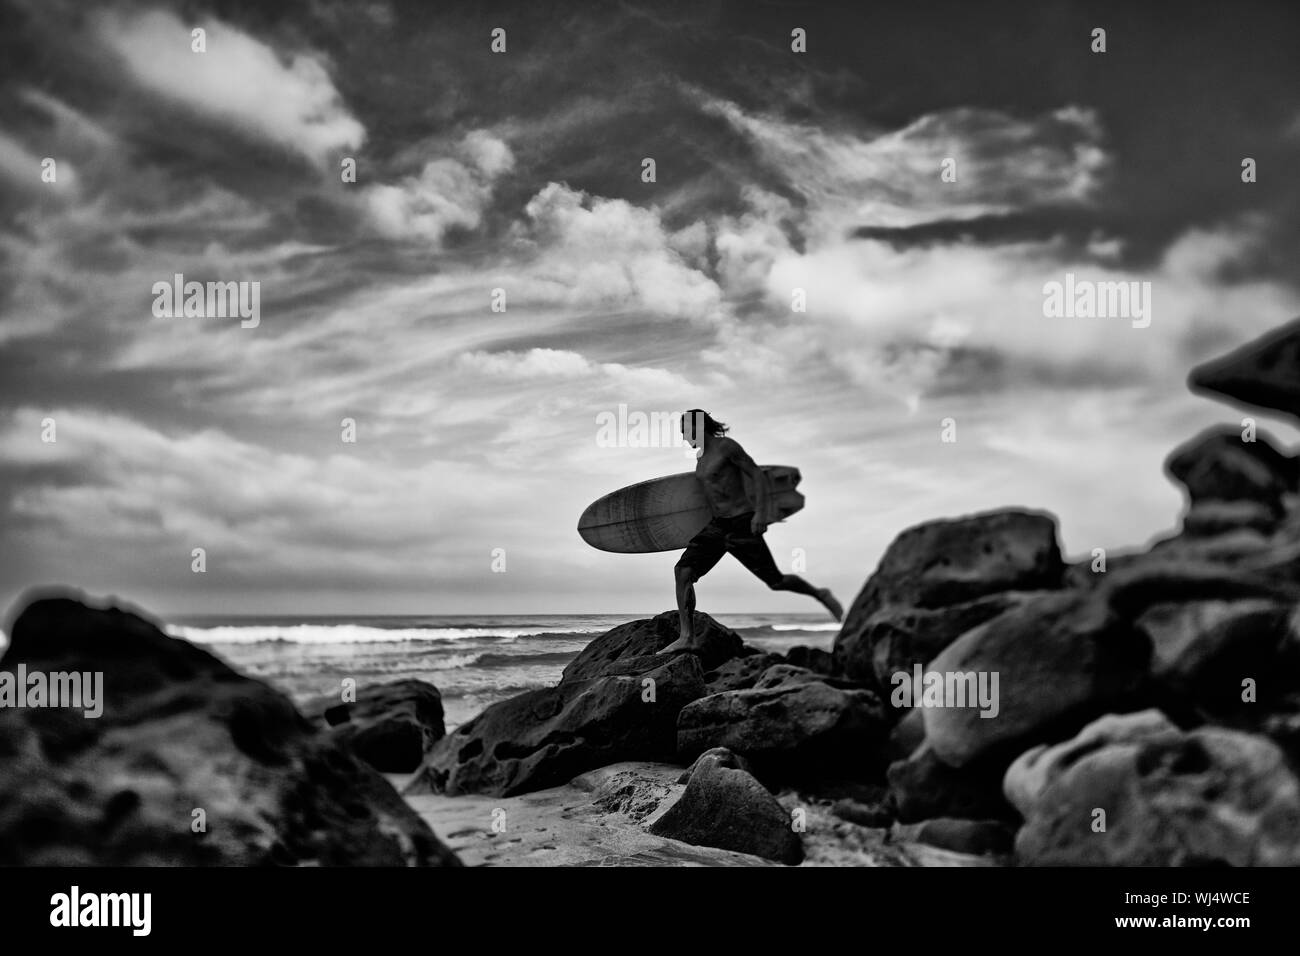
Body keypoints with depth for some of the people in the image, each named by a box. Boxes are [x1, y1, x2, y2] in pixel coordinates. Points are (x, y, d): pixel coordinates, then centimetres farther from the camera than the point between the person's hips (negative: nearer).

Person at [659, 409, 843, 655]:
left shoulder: (727, 446, -11)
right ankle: (687, 637, -15)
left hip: (742, 526, -7)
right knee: (682, 572, -12)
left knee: (776, 582, 0)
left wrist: (760, 512, -24)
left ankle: (820, 595, 28)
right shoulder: (701, 455, 13)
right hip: (717, 527, 7)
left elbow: (759, 476, -13)